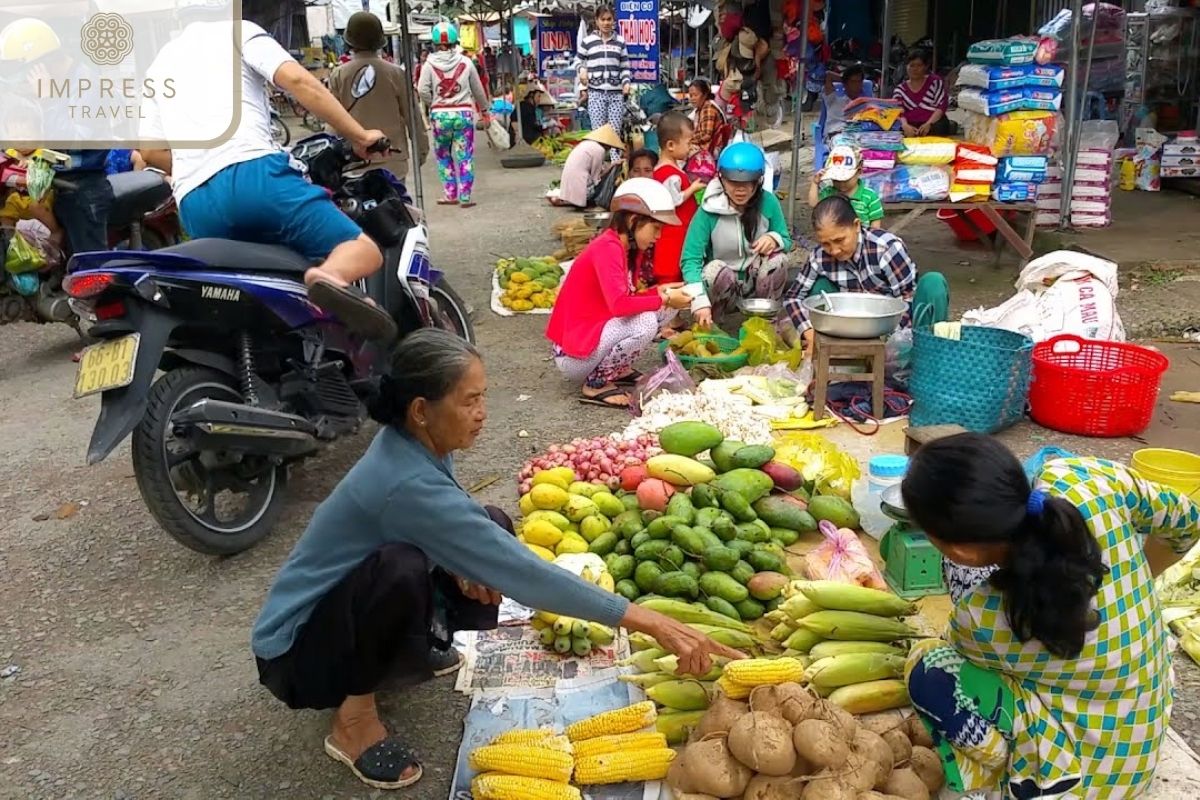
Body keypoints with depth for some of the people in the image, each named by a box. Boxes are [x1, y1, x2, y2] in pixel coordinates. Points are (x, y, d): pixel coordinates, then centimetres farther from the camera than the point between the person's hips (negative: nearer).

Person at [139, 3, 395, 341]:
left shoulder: (160, 63, 30)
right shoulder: (237, 31, 16)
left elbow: (150, 152, 22)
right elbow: (297, 80, -2)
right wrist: (359, 136, 3)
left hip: (195, 206, 5)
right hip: (251, 173, -5)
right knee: (364, 250, -7)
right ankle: (331, 277, -41)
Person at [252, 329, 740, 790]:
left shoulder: (414, 443, -9)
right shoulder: (408, 484, -34)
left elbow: (452, 531, 10)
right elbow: (522, 573, -35)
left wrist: (461, 565, -14)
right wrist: (647, 622, -34)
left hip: (343, 606, 8)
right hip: (295, 649, -8)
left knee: (492, 529, -3)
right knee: (402, 569, -38)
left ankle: (403, 649, 13)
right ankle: (353, 717, -12)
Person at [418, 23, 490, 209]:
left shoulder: (429, 64, -3)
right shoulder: (465, 62, 0)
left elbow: (423, 91, -10)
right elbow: (478, 90, 8)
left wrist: (434, 105, 8)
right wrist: (484, 109, 23)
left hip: (439, 115, 0)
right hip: (464, 113, 0)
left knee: (444, 156, 15)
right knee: (465, 157, 3)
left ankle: (450, 194, 17)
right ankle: (465, 197, 2)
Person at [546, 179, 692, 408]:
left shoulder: (628, 248, 5)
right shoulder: (607, 248, -22)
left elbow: (628, 299, 9)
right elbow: (620, 305, -34)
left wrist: (659, 291, -7)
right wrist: (663, 299, -21)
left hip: (596, 332, 9)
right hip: (573, 356, -9)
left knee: (667, 307, 4)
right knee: (645, 323, -29)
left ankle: (617, 369, 10)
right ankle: (595, 384, -10)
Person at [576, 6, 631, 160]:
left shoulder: (620, 42, 12)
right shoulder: (587, 41, 5)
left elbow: (625, 67, 13)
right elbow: (578, 61, 15)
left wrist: (626, 82, -4)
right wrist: (582, 69, -6)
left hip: (616, 93, 2)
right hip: (595, 93, -2)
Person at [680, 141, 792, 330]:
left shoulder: (768, 202, -12)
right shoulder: (708, 210, -20)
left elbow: (786, 242, 1)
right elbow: (691, 259, -23)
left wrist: (774, 238, -25)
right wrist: (700, 301, -38)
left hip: (757, 284, 2)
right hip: (722, 285, -2)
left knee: (777, 258, -25)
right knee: (714, 269, -33)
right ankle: (711, 323, -7)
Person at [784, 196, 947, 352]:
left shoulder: (888, 248, -25)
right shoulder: (820, 256, -15)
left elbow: (909, 298, -23)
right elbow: (793, 296, -5)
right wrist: (810, 334, -20)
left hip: (899, 324, -3)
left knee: (933, 283, -30)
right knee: (820, 285, -15)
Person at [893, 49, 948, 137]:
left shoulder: (935, 82, 9)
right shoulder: (900, 89, 13)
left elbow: (942, 106, 0)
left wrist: (929, 124, -17)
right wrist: (905, 126, -22)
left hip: (934, 124, -2)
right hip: (911, 127, 2)